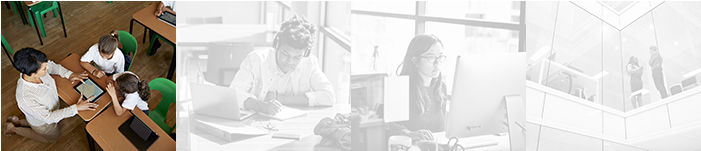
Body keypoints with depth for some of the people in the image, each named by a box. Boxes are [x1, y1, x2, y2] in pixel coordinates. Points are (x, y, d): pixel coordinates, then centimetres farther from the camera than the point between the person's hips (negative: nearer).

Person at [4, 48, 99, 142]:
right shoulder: (25, 99, -46)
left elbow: (51, 65, -5)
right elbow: (48, 117, -34)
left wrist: (69, 74, -18)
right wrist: (77, 107, -35)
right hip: (43, 122, -5)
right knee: (54, 137, 26)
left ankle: (18, 121, 35)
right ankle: (13, 129, 30)